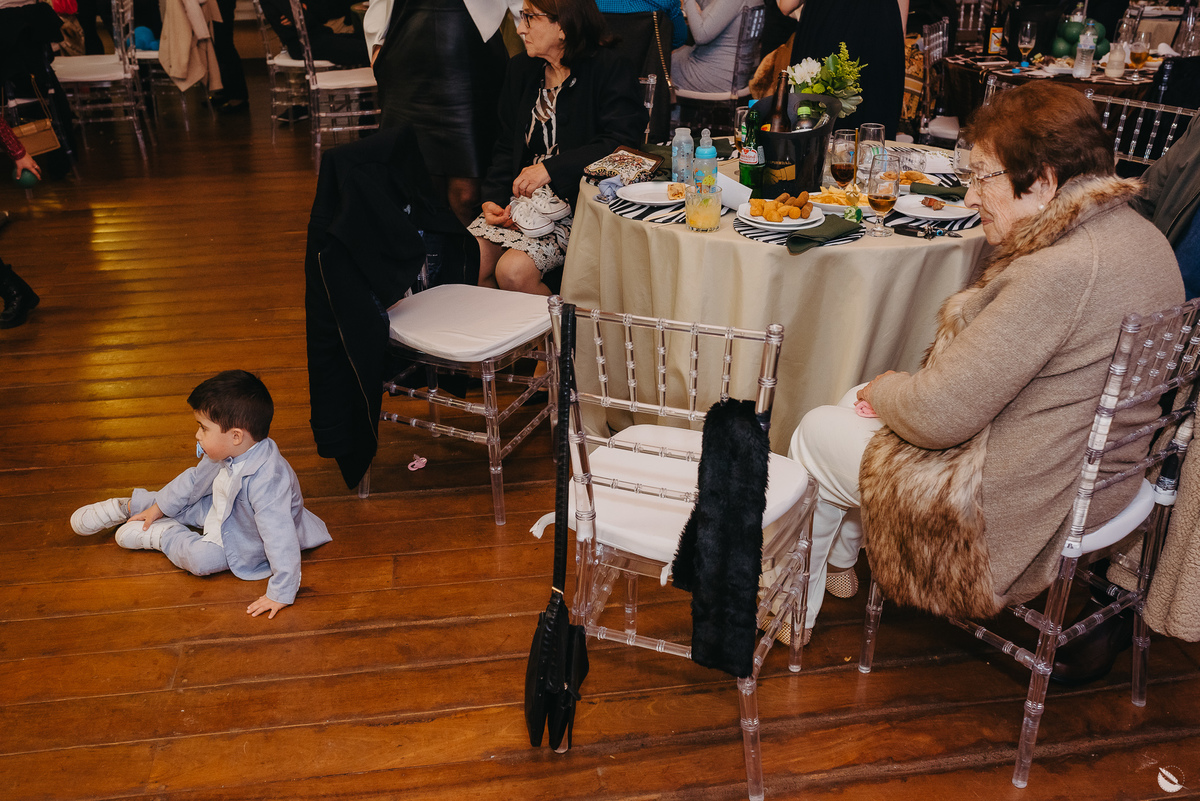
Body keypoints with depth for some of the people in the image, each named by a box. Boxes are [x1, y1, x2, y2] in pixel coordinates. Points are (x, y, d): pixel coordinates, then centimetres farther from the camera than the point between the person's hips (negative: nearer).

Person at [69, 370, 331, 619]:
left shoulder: (265, 482, -43)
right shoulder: (226, 453, -16)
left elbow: (281, 539, -41)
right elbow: (197, 479, 4)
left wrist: (281, 594, -37)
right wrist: (158, 507, 14)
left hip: (248, 540, -8)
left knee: (201, 558, -24)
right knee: (185, 500, 5)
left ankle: (163, 535, 5)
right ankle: (124, 508, 32)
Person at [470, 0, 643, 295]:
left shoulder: (610, 69, -5)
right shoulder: (520, 68, 16)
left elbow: (622, 143, -16)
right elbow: (506, 146, 17)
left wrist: (551, 168, -20)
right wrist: (493, 199, 1)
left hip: (577, 202, -6)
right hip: (521, 196, 6)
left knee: (513, 270, -25)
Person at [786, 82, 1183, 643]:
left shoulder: (1059, 272, -31)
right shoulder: (1139, 235, 1)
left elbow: (938, 416, -28)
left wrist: (884, 389, -5)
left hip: (1020, 506, -10)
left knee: (816, 432, 8)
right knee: (861, 402, 22)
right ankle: (838, 562, 41)